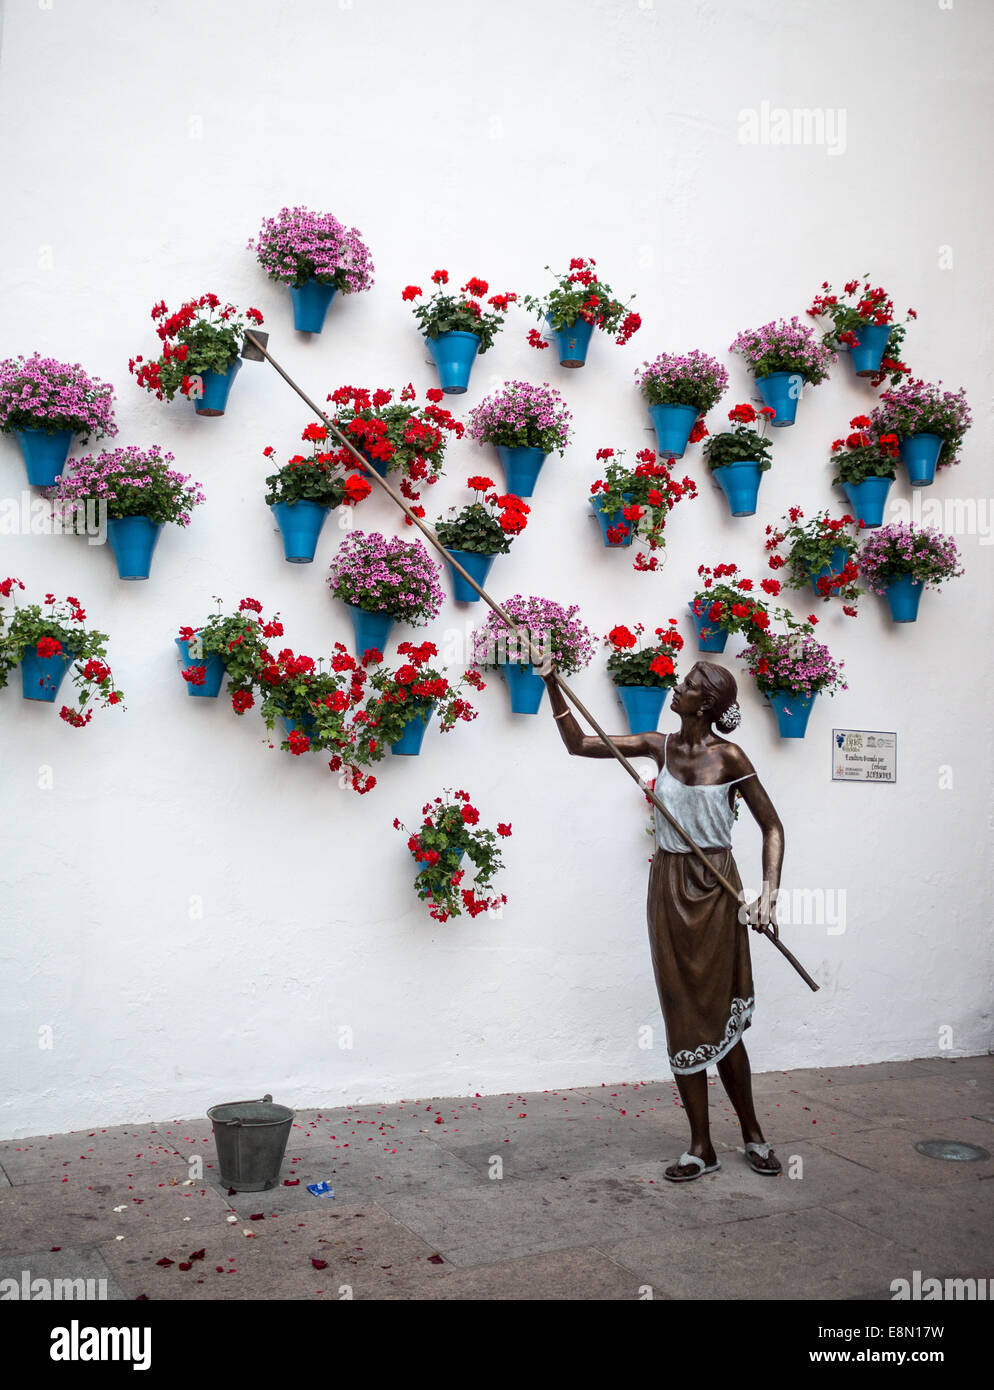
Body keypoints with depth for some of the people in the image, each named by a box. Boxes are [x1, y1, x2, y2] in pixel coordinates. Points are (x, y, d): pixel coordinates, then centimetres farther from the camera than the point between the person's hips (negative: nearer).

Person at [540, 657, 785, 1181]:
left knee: (721, 1016, 2)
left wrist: (769, 893, -16)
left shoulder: (728, 757, -8)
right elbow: (579, 743, 7)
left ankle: (753, 1135, 22)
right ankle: (701, 1146, 15)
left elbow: (771, 826, -5)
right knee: (683, 1018, 5)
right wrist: (553, 686, -2)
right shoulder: (660, 746, 3)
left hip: (715, 890, -4)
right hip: (667, 887, 4)